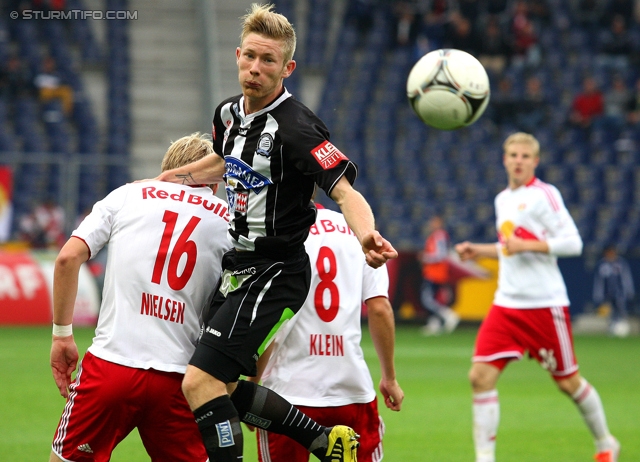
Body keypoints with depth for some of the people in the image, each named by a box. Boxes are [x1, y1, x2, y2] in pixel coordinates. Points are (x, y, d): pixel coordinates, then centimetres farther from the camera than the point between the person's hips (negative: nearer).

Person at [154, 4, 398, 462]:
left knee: (201, 382, -18)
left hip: (274, 273, -9)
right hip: (238, 266, 9)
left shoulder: (294, 126, -20)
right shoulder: (229, 113, 5)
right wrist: (168, 180, 19)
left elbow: (345, 190, -28)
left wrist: (366, 236, -47)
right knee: (225, 388, 13)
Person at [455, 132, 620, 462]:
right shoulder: (502, 200, 14)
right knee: (480, 376, -10)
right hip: (506, 305, 6)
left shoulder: (544, 194, -8)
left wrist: (526, 245, -20)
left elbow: (572, 243, -14)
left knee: (567, 382, 5)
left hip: (545, 305, -6)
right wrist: (478, 251, 15)